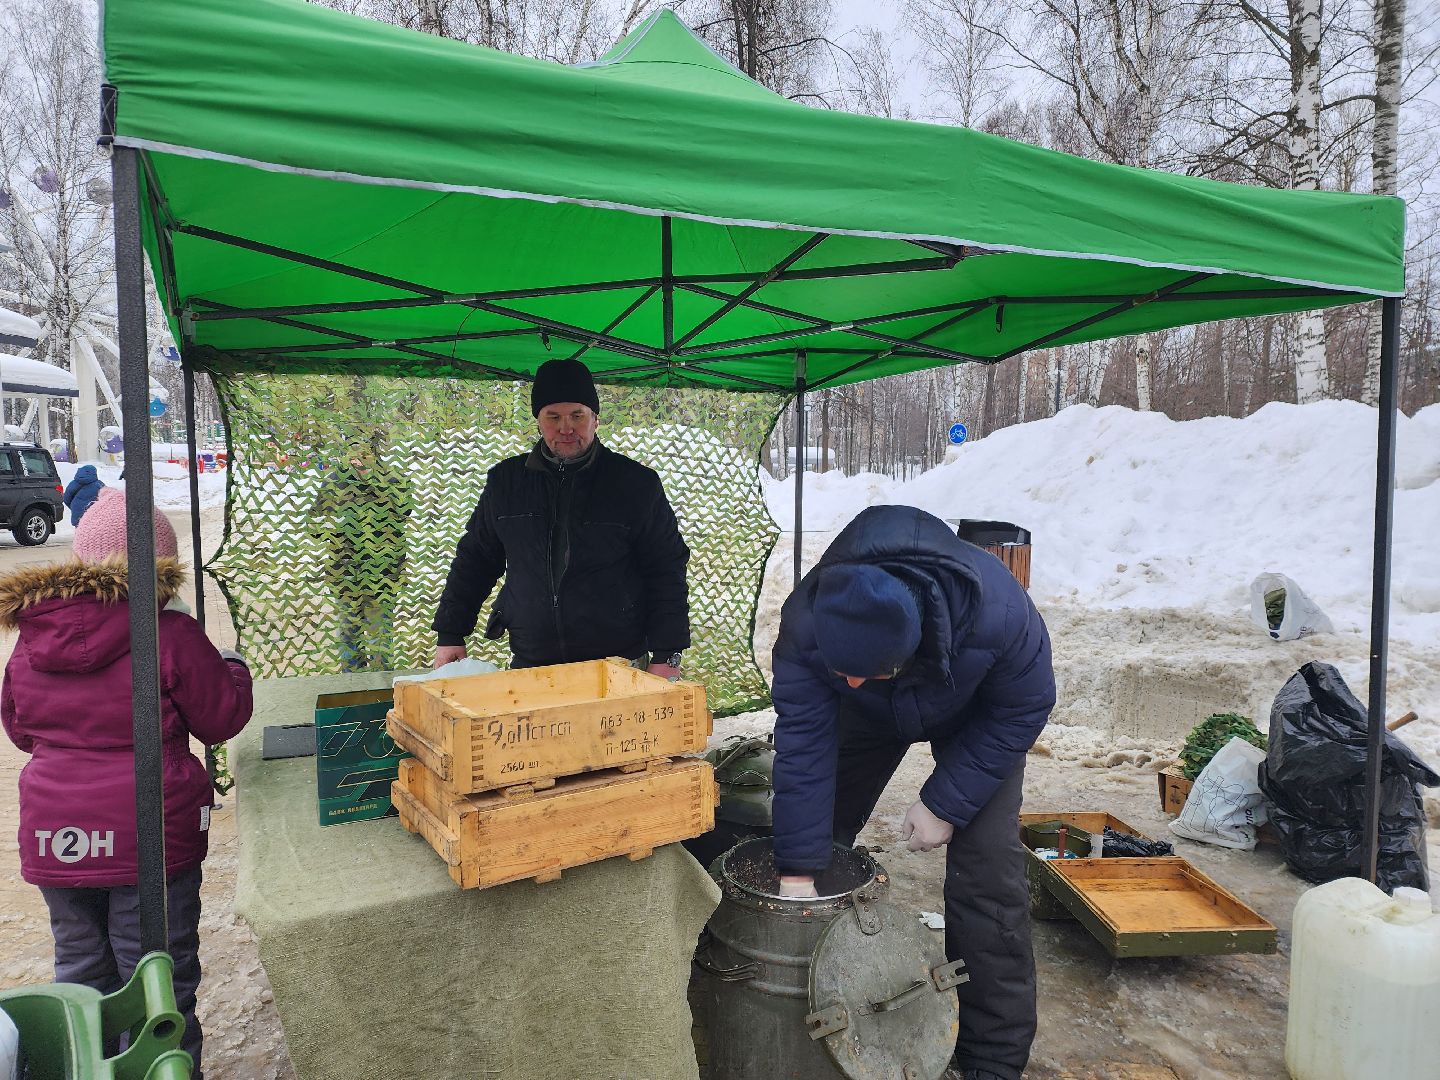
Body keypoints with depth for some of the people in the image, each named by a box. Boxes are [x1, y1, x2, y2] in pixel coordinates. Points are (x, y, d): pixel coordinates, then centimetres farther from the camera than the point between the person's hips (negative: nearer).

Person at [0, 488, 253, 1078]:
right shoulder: (171, 635, -16)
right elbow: (220, 719, -6)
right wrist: (233, 668, 12)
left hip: (53, 836, 5)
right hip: (145, 836, -5)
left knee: (80, 969, 23)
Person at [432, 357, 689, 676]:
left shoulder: (636, 483, -3)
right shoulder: (505, 480, 6)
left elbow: (667, 570, -2)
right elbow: (474, 560, 15)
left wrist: (666, 656, -8)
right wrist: (451, 634, 11)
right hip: (528, 667, 3)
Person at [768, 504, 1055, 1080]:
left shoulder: (997, 611, -42)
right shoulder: (804, 624, -37)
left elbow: (1023, 709, -23)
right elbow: (803, 746, -30)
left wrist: (945, 805, -23)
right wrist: (798, 877, -28)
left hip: (975, 719, -2)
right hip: (869, 717, 2)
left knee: (985, 865, -13)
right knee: (817, 829, 1)